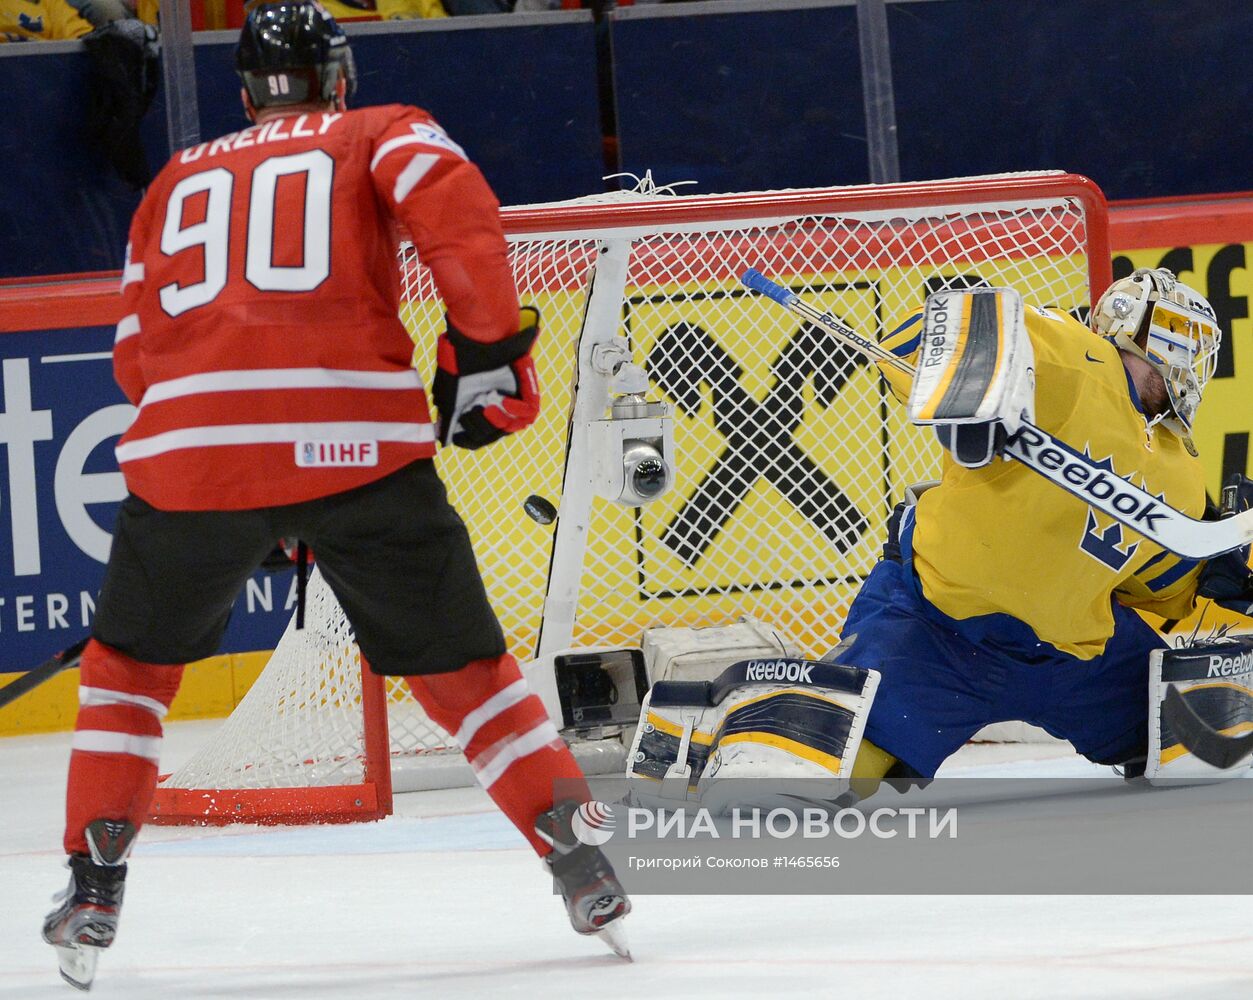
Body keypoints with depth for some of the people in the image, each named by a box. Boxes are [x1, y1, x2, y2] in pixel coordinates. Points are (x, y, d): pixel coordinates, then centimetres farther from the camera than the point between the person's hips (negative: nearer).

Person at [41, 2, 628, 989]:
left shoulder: (179, 182, 28)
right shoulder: (382, 133, 18)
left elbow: (138, 359, 26)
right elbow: (454, 204, -6)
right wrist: (488, 349, -4)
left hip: (191, 451, 2)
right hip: (358, 440, -2)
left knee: (131, 662, 23)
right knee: (458, 664, 13)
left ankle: (95, 889, 15)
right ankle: (581, 859, 6)